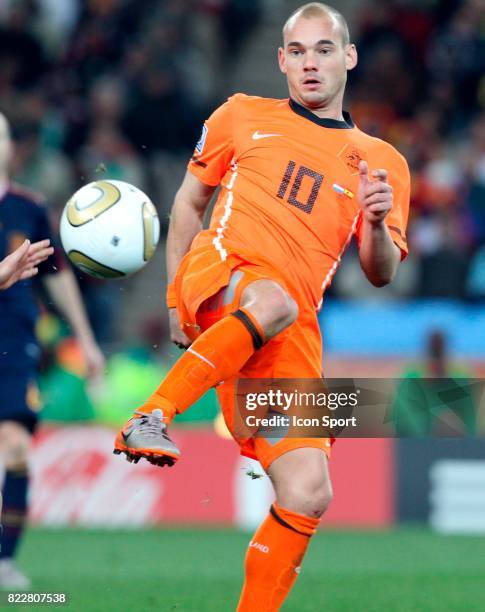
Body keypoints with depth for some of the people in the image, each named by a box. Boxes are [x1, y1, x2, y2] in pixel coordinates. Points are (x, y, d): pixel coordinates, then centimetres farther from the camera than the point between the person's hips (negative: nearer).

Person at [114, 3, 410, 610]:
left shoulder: (383, 163, 16)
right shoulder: (243, 117, 16)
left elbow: (380, 274, 13)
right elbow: (188, 203, 23)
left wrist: (378, 223, -9)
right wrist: (176, 299, 16)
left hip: (292, 334, 2)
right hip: (219, 269, -2)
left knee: (308, 493, -14)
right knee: (273, 300, -41)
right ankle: (150, 417, -37)